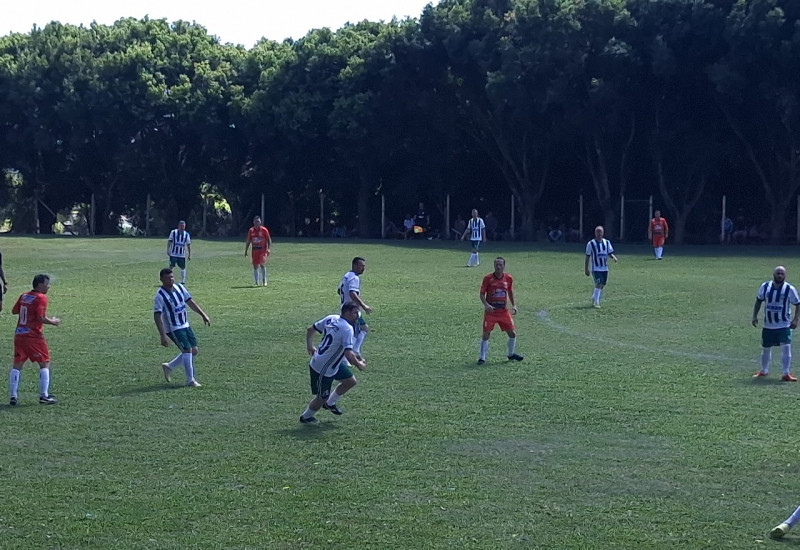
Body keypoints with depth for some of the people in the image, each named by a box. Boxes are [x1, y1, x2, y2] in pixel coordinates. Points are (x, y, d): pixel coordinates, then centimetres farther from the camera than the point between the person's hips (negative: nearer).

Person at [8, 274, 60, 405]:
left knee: (17, 365, 10)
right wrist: (53, 322, -3)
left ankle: (13, 396, 8)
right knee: (45, 364, 5)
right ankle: (44, 396, 2)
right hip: (33, 336, -7)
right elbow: (41, 318, -19)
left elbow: (14, 311, 17)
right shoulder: (41, 298, -11)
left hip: (19, 334, 7)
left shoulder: (24, 296, 11)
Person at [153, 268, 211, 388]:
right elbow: (157, 317, -20)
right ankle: (190, 380, -3)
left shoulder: (179, 288, 3)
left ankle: (168, 366, 24)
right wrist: (162, 335, -25)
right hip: (173, 329, -8)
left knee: (194, 350, 8)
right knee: (187, 350, -14)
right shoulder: (160, 295, -18)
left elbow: (190, 302, 14)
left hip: (185, 325, 8)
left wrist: (203, 315, 8)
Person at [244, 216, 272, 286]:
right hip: (255, 250, 4)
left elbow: (269, 240, 0)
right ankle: (256, 282, 9)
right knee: (255, 266, 3)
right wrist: (246, 251, 12)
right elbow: (248, 241, 14)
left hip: (263, 250, -4)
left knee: (262, 264, -16)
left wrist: (268, 249, -11)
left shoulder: (264, 230, -3)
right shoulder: (251, 231, 6)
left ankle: (264, 280, -1)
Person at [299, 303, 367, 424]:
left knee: (351, 381, 17)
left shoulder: (331, 319, -2)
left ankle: (329, 403, 32)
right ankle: (305, 417, 32)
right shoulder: (347, 329, -27)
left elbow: (310, 329, 8)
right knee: (321, 398, 9)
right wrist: (359, 365, -14)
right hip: (322, 369, -9)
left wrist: (310, 346, 23)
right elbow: (348, 354, -32)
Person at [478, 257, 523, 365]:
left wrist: (513, 305, 11)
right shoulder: (488, 278, -9)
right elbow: (482, 294, -5)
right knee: (486, 334, -6)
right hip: (490, 311, -3)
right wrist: (486, 305, -21)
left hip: (504, 311, 3)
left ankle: (511, 354, 27)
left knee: (512, 333, 5)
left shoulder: (509, 278, 1)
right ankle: (482, 358, 5)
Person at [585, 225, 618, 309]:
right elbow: (587, 257, -1)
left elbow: (610, 253, 9)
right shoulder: (591, 244, -4)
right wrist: (586, 269, -2)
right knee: (598, 284, -17)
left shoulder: (607, 242, 7)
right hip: (595, 268, -5)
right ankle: (596, 303, -14)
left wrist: (613, 257, -15)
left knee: (602, 285, 9)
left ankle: (594, 300, 24)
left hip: (605, 268, 5)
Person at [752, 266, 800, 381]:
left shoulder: (790, 289, -8)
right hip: (768, 325, 3)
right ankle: (763, 371, 33)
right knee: (765, 348, 14)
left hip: (784, 325, -3)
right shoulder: (765, 286, -1)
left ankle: (785, 373, -8)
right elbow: (758, 301, 12)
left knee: (786, 348, -15)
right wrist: (755, 316, 4)